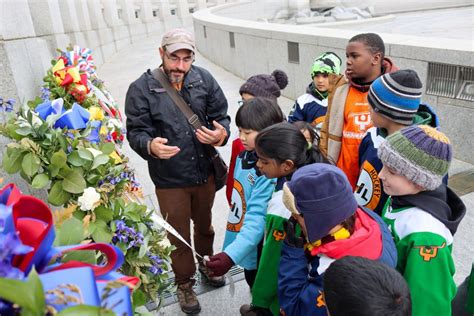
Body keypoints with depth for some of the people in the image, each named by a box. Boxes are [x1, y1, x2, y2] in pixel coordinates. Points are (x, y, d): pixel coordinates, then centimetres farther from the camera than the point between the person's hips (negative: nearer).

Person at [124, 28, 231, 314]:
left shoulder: (204, 79, -7)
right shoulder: (141, 89, -15)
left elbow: (221, 116, -2)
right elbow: (135, 132, -14)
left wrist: (221, 134, -25)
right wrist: (150, 146, -37)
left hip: (206, 172, 3)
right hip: (170, 180, -3)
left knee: (204, 223, 27)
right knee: (178, 234, 15)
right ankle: (185, 282, 40)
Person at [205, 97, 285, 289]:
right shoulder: (245, 156, -2)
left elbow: (257, 219, -33)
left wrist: (231, 254, -41)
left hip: (258, 249, -8)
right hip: (240, 238, 8)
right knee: (251, 280, 29)